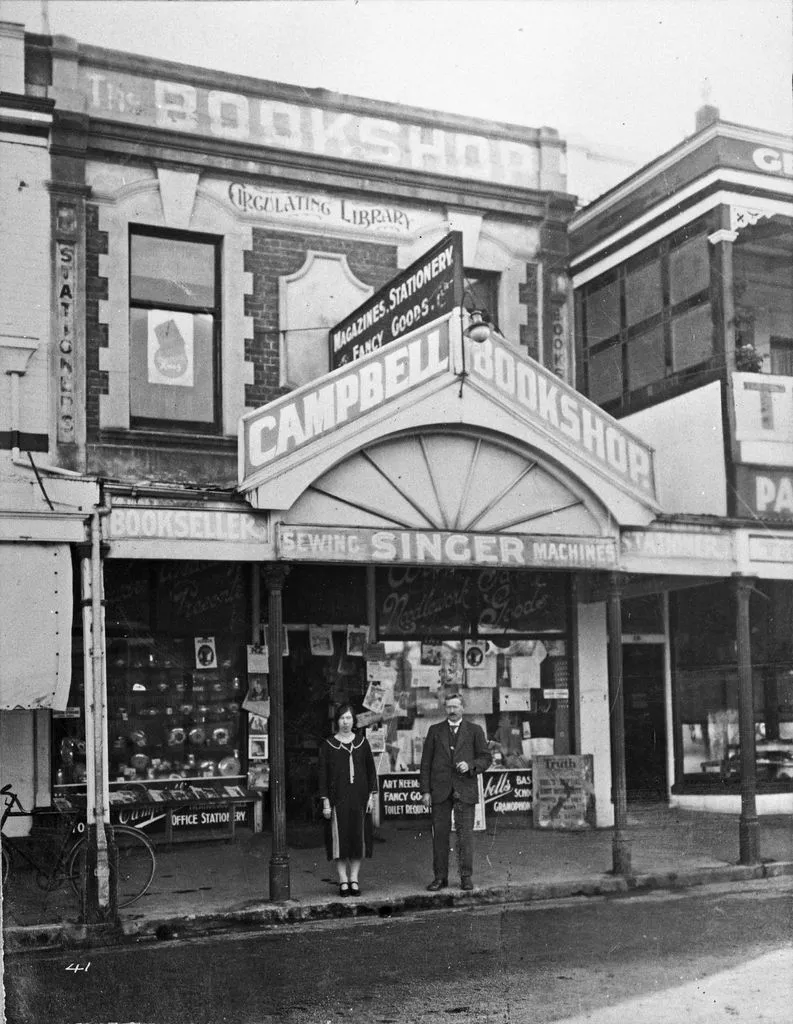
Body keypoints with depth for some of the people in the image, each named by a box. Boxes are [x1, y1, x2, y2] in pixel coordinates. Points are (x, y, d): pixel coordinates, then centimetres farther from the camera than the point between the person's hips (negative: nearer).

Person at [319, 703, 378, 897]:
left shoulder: (362, 743, 7)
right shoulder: (328, 745, 1)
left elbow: (371, 770, 9)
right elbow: (323, 774, 0)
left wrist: (372, 795, 1)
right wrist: (325, 801, -6)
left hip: (359, 797, 2)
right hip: (338, 798, -2)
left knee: (359, 838, 3)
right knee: (340, 840, -2)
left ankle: (354, 879, 12)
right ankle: (343, 881, 6)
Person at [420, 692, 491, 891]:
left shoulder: (474, 730, 8)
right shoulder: (435, 731, 10)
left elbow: (485, 757, 7)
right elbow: (426, 762, 7)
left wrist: (470, 766, -13)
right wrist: (425, 791, 0)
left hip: (465, 790, -1)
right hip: (440, 790, 1)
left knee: (465, 833, -3)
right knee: (440, 834, 2)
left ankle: (466, 876, 4)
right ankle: (440, 877, 8)